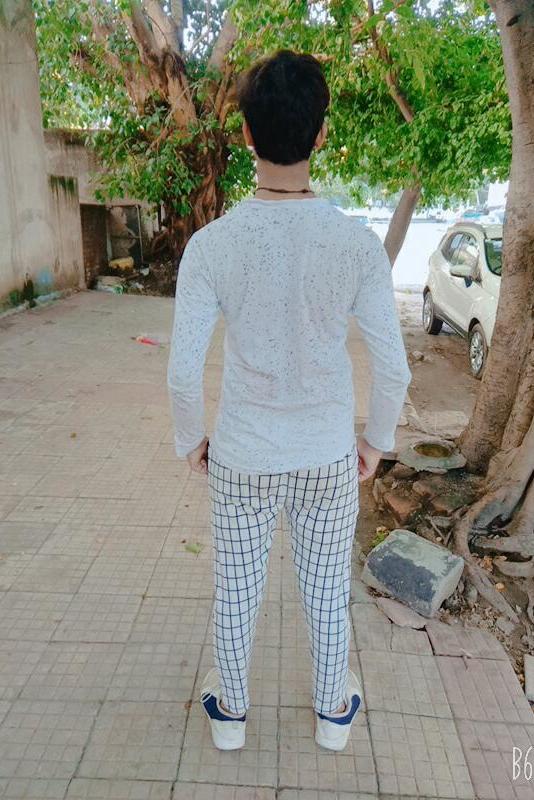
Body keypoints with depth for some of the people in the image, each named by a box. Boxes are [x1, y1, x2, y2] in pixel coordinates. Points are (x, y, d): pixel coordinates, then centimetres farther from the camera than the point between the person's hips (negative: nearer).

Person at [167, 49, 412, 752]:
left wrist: (189, 439, 5)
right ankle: (333, 710, 43)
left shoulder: (209, 245, -15)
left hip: (240, 458, 0)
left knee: (236, 591, 20)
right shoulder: (360, 244, -14)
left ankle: (232, 710, 42)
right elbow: (393, 369, -10)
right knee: (327, 591, 20)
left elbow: (183, 372, -14)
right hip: (330, 457, 1)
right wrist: (377, 439, 8)